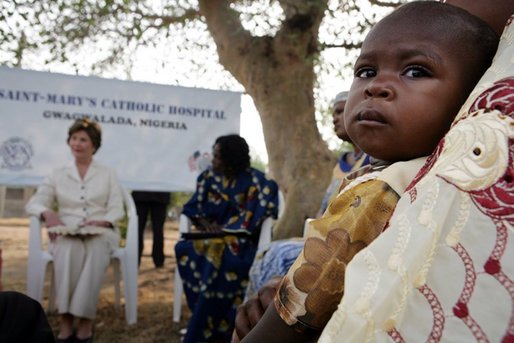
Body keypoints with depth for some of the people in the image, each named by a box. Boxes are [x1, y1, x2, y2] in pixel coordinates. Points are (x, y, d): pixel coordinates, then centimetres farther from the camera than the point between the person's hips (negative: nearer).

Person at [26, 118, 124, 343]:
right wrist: (48, 213, -15)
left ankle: (85, 320, -35)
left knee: (95, 250, -37)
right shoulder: (58, 174, 16)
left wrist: (101, 222, -17)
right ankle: (66, 319, -36)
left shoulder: (108, 174, 13)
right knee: (69, 249, -36)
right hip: (66, 234, 1)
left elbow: (117, 210, 4)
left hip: (101, 234, 0)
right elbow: (33, 203, 8)